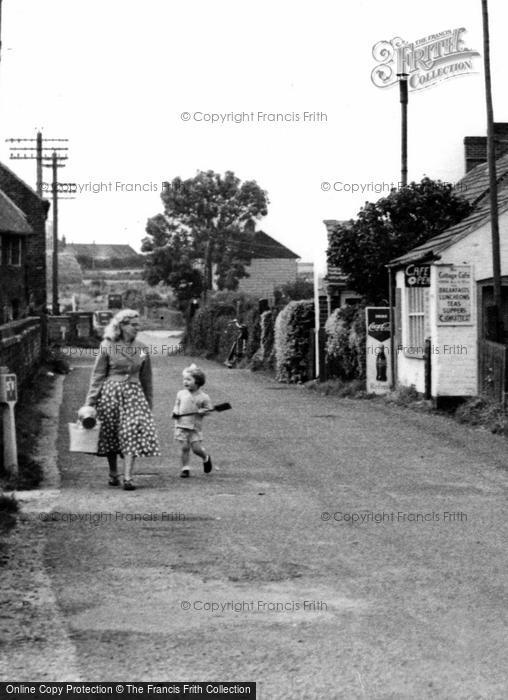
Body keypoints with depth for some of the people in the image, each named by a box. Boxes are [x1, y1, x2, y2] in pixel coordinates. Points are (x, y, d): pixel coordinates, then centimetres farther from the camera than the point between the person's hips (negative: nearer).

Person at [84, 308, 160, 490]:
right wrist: (90, 402, -5)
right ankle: (113, 474, 24)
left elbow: (146, 379, 13)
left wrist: (149, 404, 15)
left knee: (133, 433, -12)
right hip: (110, 393, -2)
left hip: (133, 394, 2)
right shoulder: (107, 347, -3)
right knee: (110, 435, 6)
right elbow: (97, 376, -1)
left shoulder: (142, 349, 6)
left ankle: (128, 477, -14)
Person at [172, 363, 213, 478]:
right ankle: (185, 468, 8)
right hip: (181, 425, 2)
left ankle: (206, 458, 29)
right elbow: (177, 405, 18)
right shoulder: (181, 393, 7)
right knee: (184, 447, -3)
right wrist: (175, 412, -2)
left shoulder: (203, 397, -3)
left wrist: (203, 411, -16)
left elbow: (209, 409, 5)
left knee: (196, 448, -3)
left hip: (195, 426, -2)